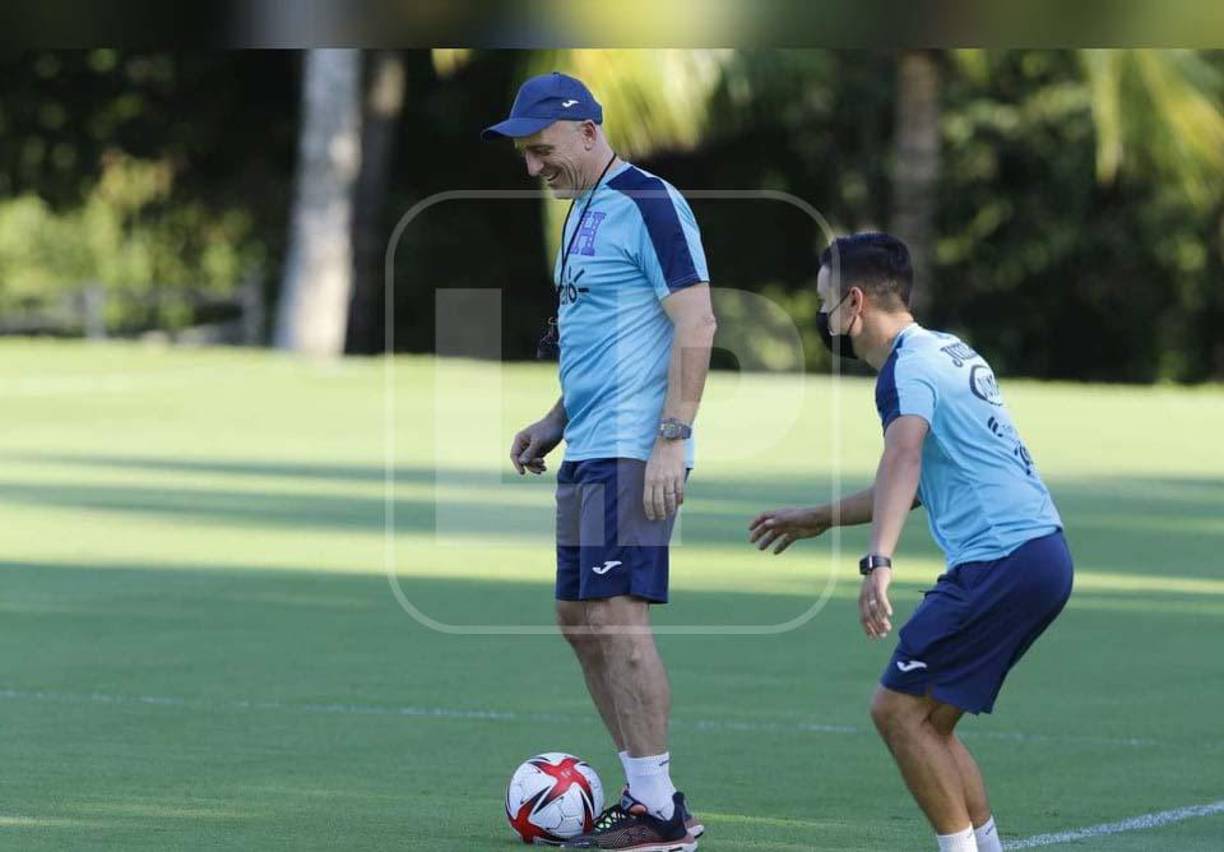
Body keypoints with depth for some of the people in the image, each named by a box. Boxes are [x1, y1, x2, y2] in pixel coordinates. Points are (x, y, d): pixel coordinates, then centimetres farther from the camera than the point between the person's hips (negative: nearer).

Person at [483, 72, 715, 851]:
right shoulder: (583, 211, 18)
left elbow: (696, 324, -17)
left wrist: (671, 440, -21)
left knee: (617, 614, -13)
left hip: (633, 452, -10)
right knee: (581, 621, 10)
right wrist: (557, 421, 20)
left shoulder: (647, 204, -12)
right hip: (589, 451, 10)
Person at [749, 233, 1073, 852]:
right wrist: (820, 519, 39)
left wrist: (879, 561, -46)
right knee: (927, 721, 13)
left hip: (1000, 562, -10)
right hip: (1041, 552, 10)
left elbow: (905, 458, -32)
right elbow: (918, 482, 33)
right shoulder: (946, 352, 20)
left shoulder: (908, 367, -11)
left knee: (898, 709, -6)